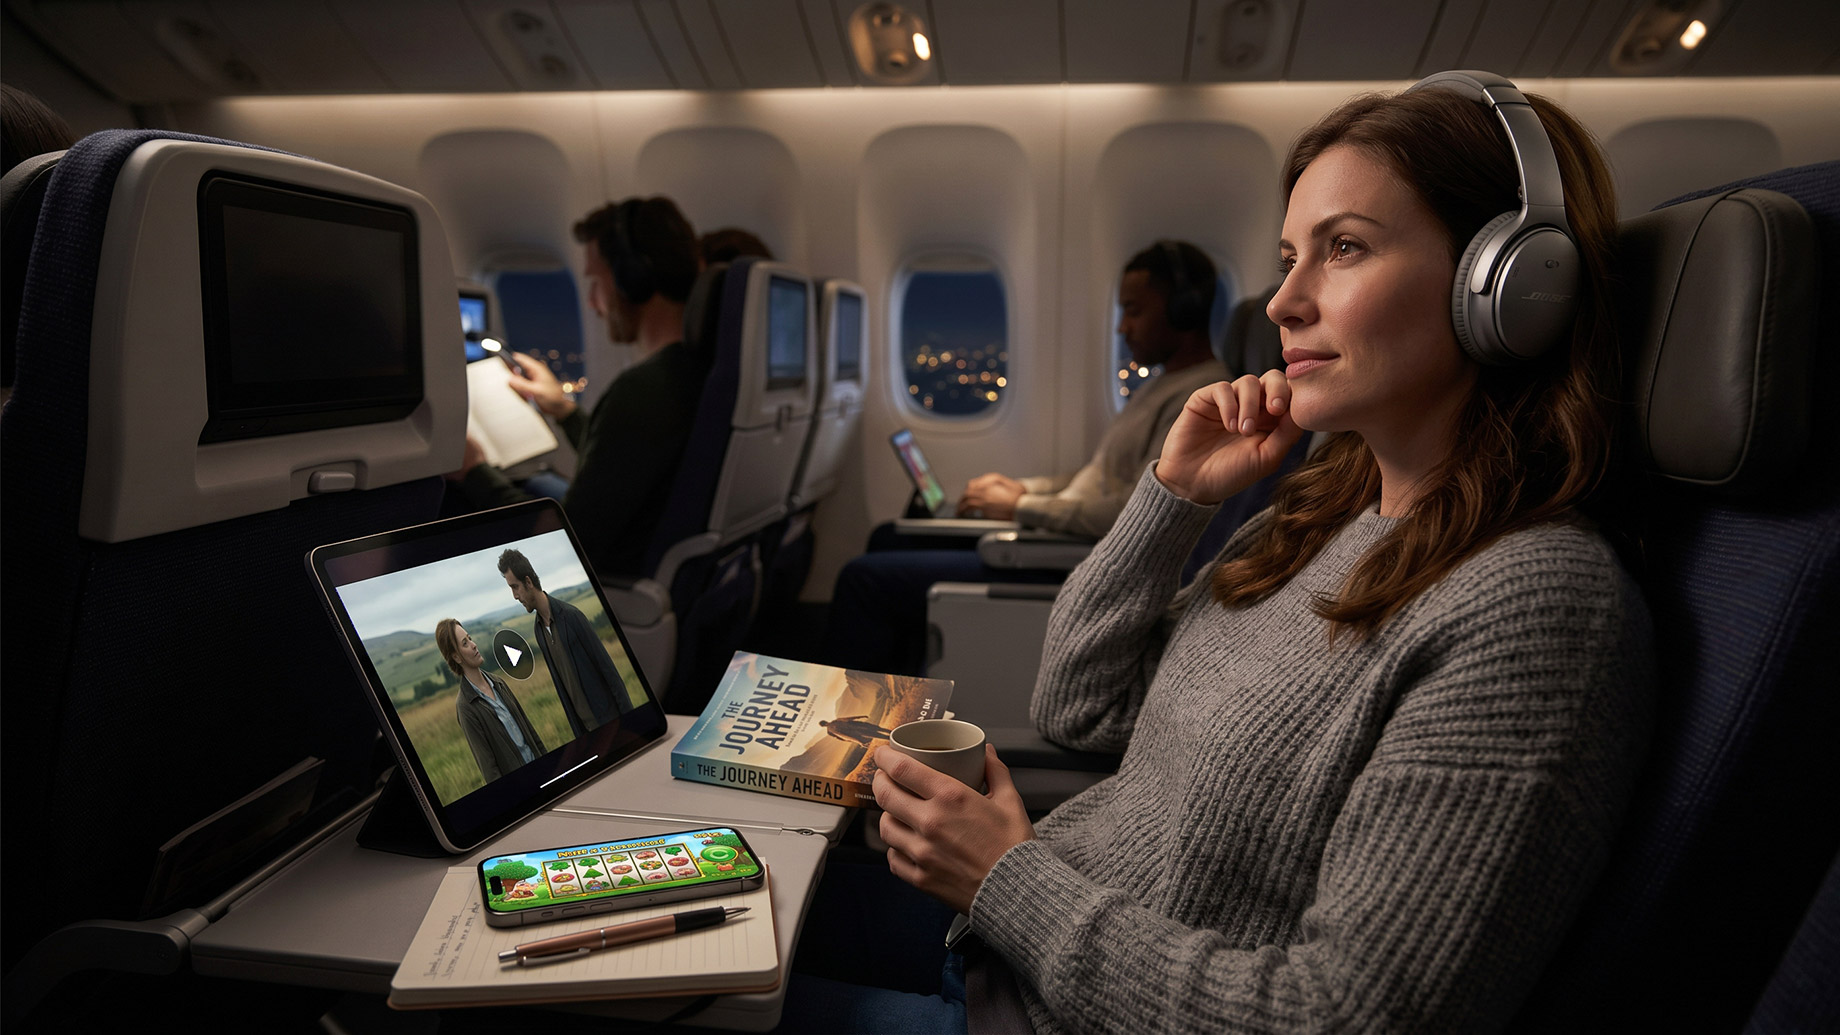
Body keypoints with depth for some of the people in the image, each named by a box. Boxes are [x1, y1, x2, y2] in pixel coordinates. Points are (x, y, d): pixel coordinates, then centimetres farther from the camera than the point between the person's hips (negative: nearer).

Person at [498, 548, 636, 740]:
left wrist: (630, 718, -13)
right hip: (585, 726, 6)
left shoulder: (571, 615, -15)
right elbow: (560, 683, 12)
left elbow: (607, 667, -14)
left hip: (609, 719, -6)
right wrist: (578, 732, 13)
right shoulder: (539, 629, 6)